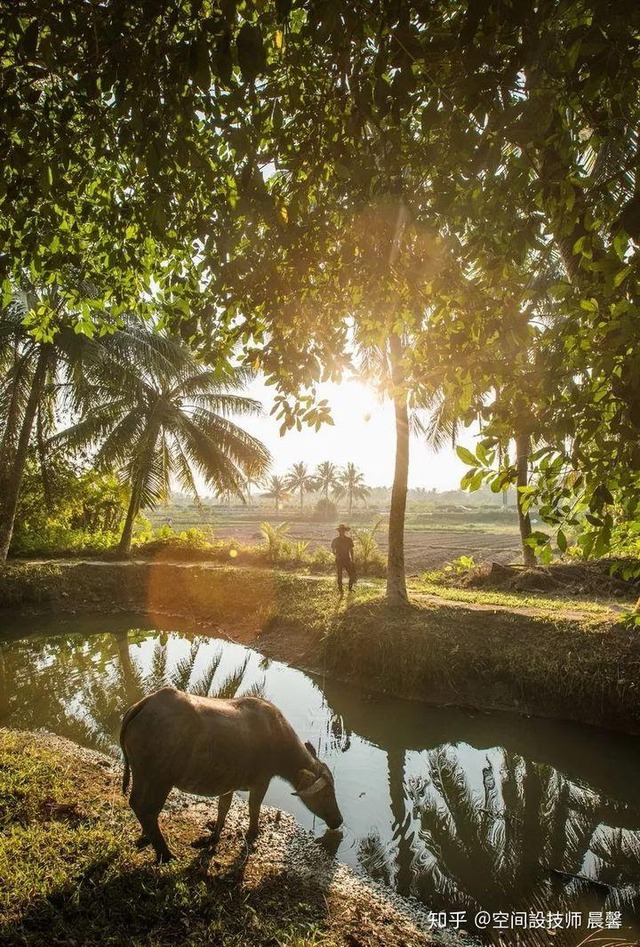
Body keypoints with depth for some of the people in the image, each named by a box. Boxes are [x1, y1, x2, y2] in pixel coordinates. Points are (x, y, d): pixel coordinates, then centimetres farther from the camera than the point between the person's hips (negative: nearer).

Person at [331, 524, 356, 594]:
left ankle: (350, 589, 19)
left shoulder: (349, 540, 4)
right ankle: (340, 590, 15)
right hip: (339, 561, -1)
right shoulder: (335, 540, 0)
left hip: (347, 560, 1)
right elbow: (332, 550, 5)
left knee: (352, 576, -2)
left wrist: (352, 560, 3)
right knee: (339, 576, 2)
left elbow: (351, 550, 9)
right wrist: (336, 554, -16)